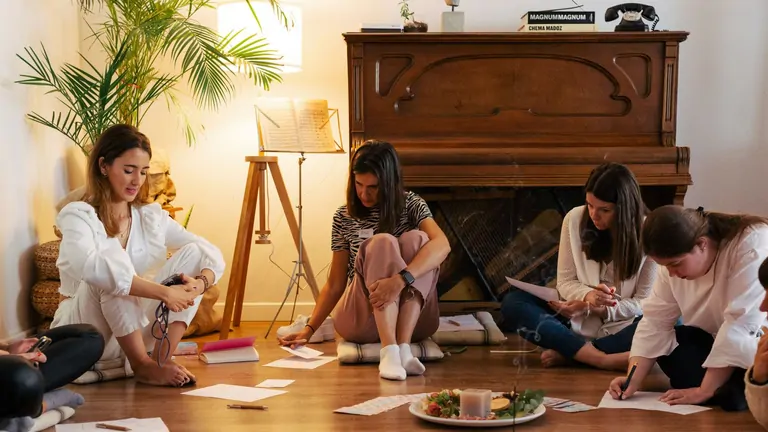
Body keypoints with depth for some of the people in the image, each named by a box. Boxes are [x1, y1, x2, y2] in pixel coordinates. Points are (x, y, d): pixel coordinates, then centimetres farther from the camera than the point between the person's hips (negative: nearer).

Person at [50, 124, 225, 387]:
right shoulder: (78, 215, -13)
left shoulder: (152, 217, 4)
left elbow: (213, 255, -2)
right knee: (112, 253, -31)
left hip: (137, 331, 5)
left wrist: (199, 283, -26)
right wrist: (163, 292, -39)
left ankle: (162, 356, -20)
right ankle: (142, 364, -26)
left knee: (193, 252, -9)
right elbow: (90, 267, -36)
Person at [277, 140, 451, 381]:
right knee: (382, 243, -28)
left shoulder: (411, 205, -1)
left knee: (416, 239, -26)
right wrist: (309, 329, -4)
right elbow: (335, 283, 8)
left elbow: (442, 245, -22)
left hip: (413, 318, 0)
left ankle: (404, 345, -38)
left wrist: (400, 279, -37)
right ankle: (389, 351, -44)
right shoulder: (344, 218, 5)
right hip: (359, 320, 0)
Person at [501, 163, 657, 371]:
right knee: (512, 303, -21)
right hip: (577, 320, 2)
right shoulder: (575, 219, -6)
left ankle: (568, 352, -31)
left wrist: (604, 310, -25)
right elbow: (565, 282, -2)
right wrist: (587, 295, -25)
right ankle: (602, 359, -38)